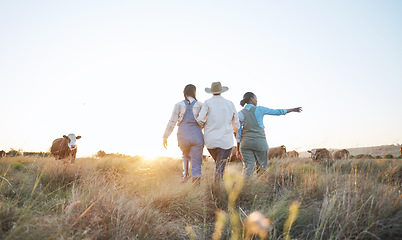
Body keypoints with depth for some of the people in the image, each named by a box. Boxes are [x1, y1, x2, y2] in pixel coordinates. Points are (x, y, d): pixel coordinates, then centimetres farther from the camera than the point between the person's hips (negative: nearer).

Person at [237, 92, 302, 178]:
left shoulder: (240, 114, 4)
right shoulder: (259, 109, -1)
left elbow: (238, 133, 3)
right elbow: (276, 112, 9)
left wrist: (238, 150, 8)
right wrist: (292, 110, 22)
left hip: (246, 143, 2)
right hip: (259, 143, -2)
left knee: (247, 167, -1)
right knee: (262, 167, 10)